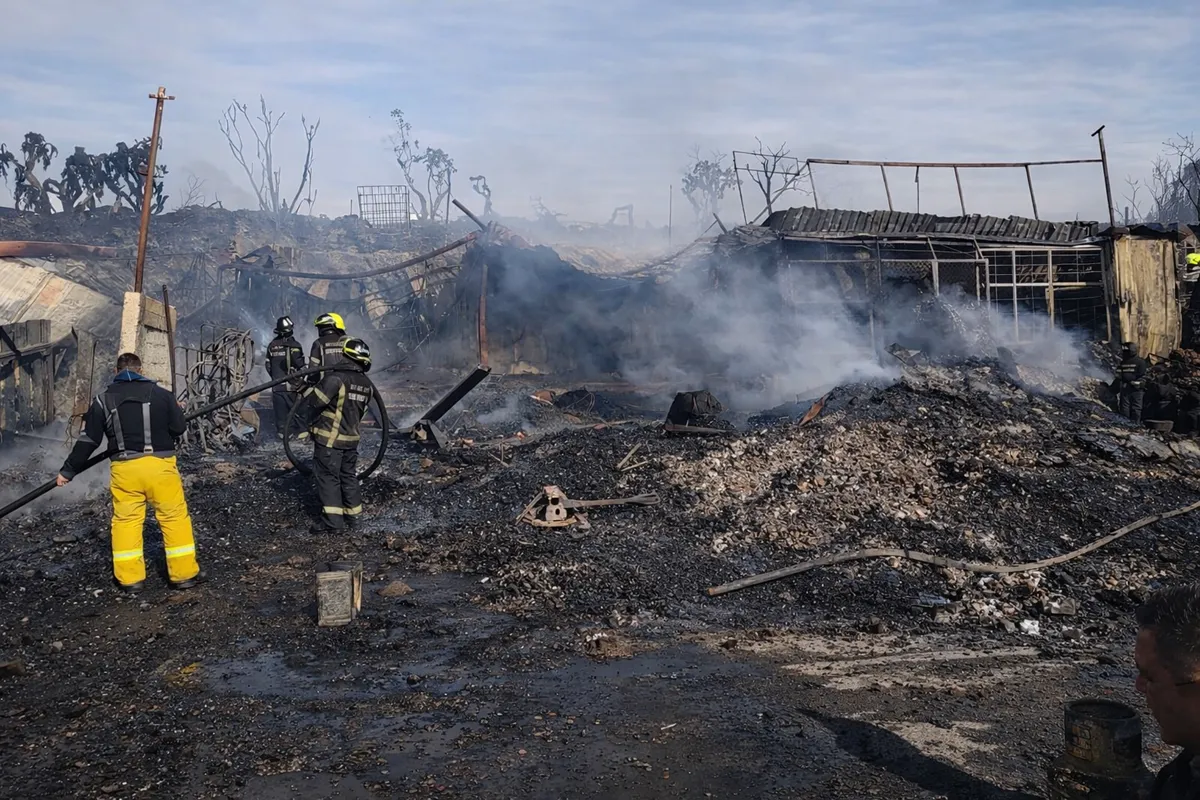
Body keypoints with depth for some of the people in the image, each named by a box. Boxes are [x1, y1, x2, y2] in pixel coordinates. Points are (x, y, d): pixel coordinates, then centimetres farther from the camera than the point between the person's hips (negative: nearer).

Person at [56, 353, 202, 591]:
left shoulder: (103, 400, 6)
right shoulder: (160, 393, 1)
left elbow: (88, 440, 7)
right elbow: (179, 428, 3)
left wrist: (68, 470, 15)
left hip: (124, 469, 2)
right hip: (160, 464, -1)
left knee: (125, 521, 13)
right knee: (174, 517, 6)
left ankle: (129, 578, 17)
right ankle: (184, 574, 9)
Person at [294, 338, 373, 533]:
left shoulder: (336, 378, -20)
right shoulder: (366, 385, 4)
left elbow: (313, 402, -19)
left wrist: (301, 406, 3)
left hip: (329, 438, -7)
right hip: (351, 438, 7)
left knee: (328, 477, 0)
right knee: (349, 475, 19)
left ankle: (333, 518, -2)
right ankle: (352, 510, 28)